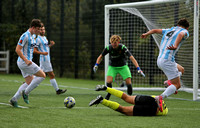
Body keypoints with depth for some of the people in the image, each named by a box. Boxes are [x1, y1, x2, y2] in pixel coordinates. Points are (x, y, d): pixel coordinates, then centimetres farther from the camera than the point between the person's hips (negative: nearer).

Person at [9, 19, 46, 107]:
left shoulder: (31, 36, 15)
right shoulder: (25, 36, -15)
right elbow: (17, 49, -20)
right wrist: (26, 60, -25)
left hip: (27, 62, 10)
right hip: (23, 62, -10)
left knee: (29, 82, 10)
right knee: (42, 75, -9)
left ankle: (14, 99, 8)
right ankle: (25, 93, -5)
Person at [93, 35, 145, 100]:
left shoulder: (123, 47, -24)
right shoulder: (108, 48, -18)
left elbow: (131, 58, -28)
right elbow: (101, 56, -2)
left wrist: (138, 68, -37)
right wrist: (96, 64, -19)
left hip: (123, 66, -1)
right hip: (112, 66, 1)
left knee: (128, 83, -11)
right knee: (109, 81, -21)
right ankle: (109, 94, 9)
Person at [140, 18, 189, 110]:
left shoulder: (169, 30, 22)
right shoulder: (185, 31, 2)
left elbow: (155, 30, 26)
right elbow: (180, 35, -21)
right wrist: (175, 46, -36)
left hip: (159, 60, 8)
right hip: (167, 60, -8)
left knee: (181, 69, 28)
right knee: (177, 85, -5)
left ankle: (169, 82, 2)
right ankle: (160, 98, -26)